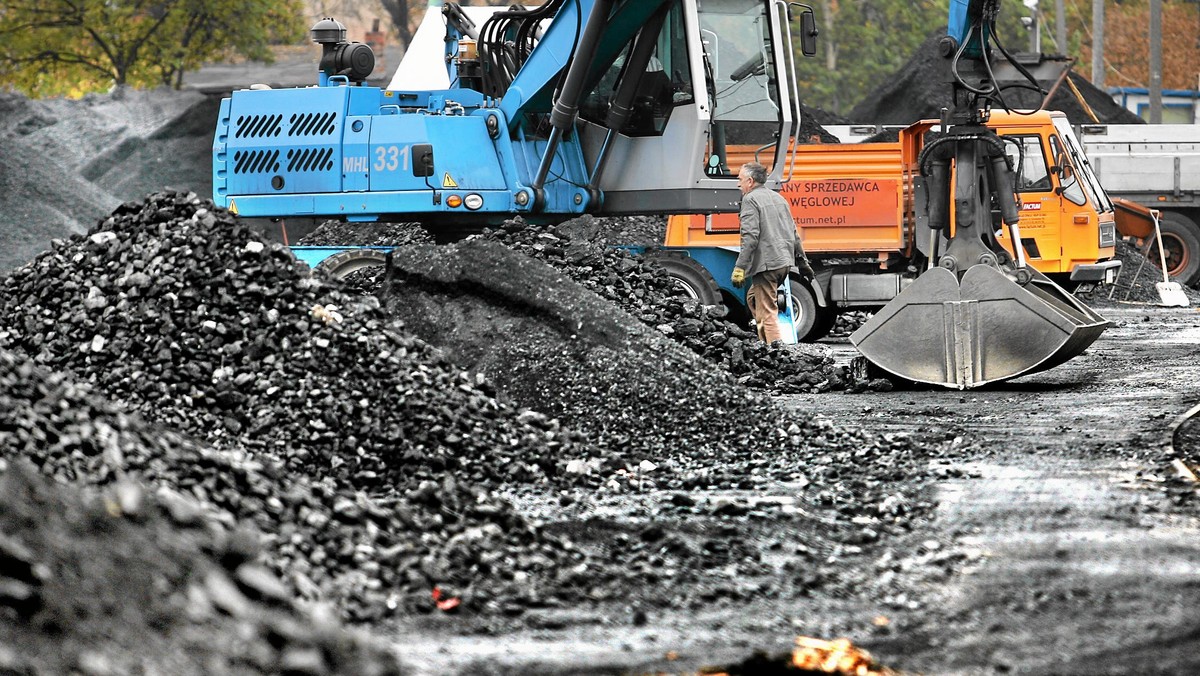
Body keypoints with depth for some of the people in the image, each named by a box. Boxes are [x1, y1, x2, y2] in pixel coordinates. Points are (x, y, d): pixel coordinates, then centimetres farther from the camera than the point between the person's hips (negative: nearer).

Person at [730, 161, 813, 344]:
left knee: (767, 311, -6)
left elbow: (750, 237, -18)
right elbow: (794, 234, 22)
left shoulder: (750, 200, -7)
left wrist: (740, 268, -20)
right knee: (753, 298, 22)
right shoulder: (778, 198, 19)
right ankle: (765, 341, 18)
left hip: (766, 264, -9)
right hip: (785, 263, 9)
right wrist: (802, 263, 26)